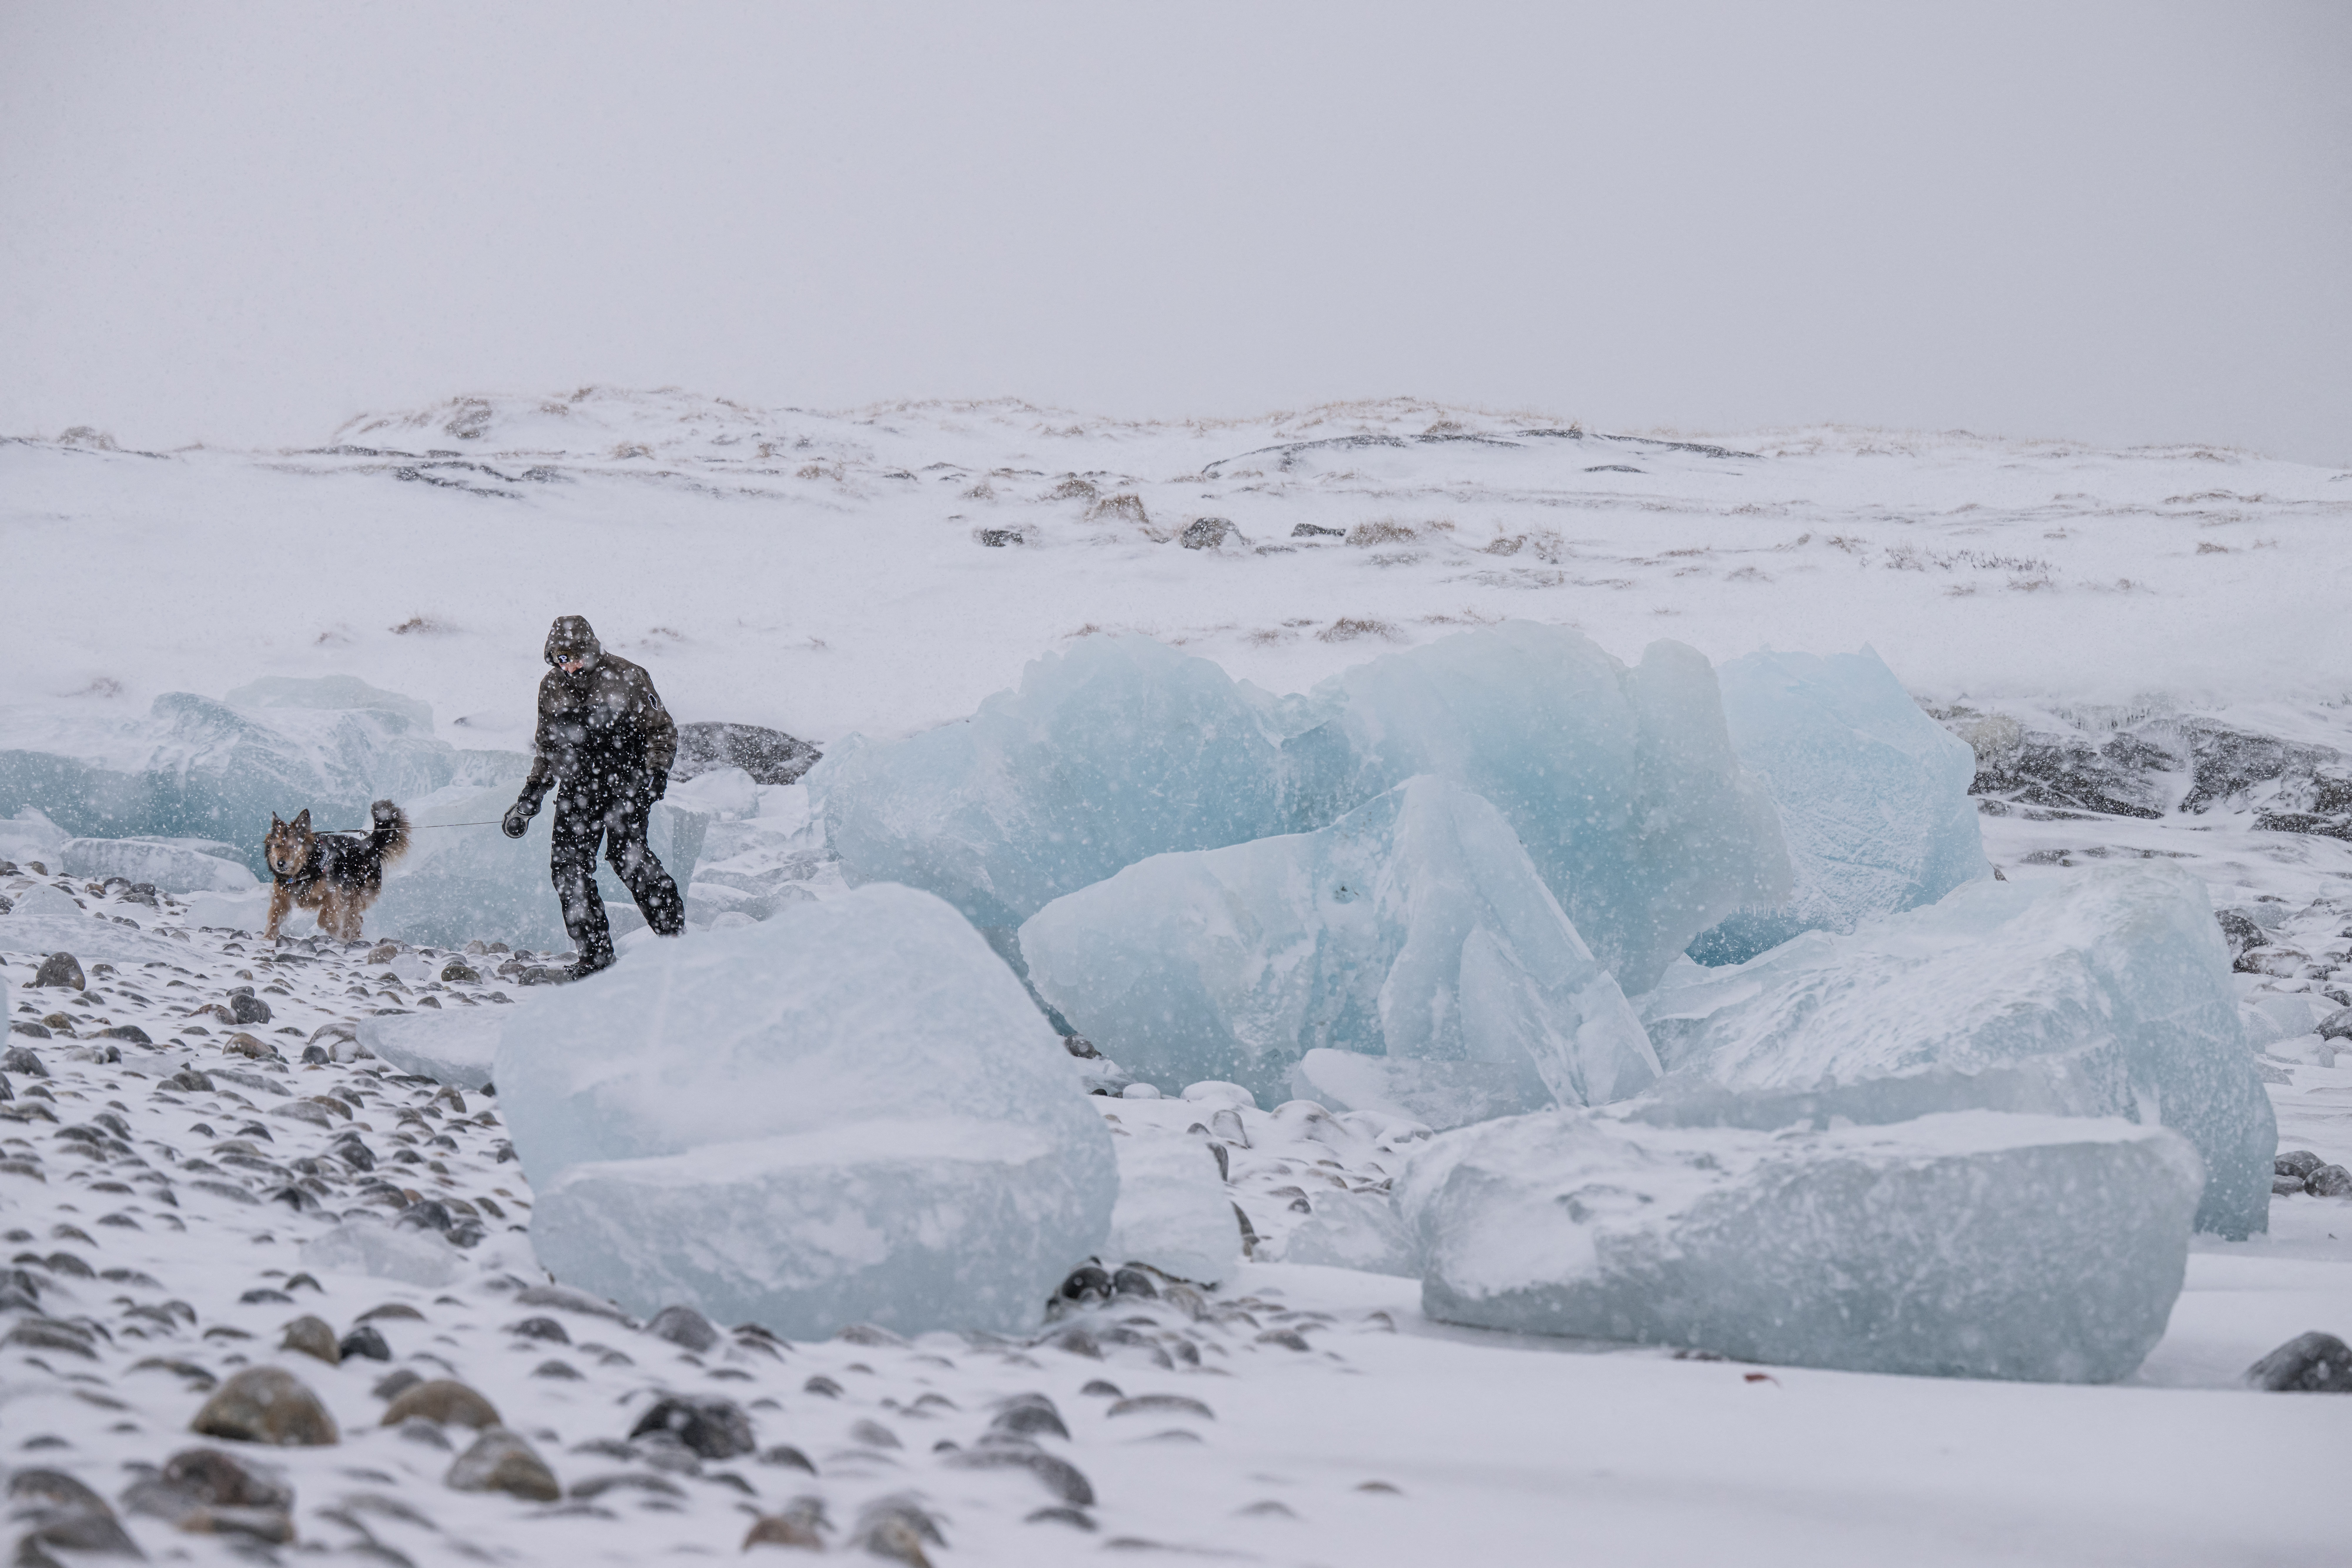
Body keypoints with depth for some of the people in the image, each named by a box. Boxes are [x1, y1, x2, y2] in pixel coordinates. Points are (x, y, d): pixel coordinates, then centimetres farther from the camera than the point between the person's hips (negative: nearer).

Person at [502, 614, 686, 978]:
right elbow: (548, 748, 20)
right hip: (578, 787, 5)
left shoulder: (625, 678, -6)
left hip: (625, 781, -5)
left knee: (625, 850, -20)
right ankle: (595, 955, 0)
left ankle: (673, 931, -9)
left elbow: (661, 730, -1)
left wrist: (655, 774, -14)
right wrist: (530, 798, 14)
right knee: (568, 863, -5)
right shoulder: (551, 688, 9)